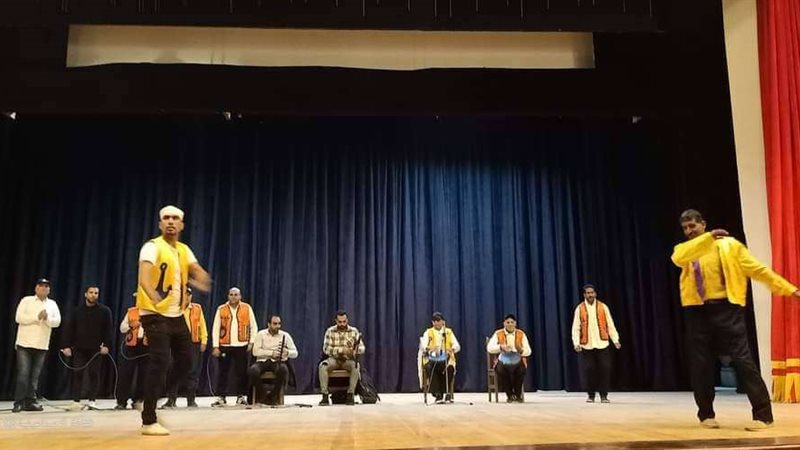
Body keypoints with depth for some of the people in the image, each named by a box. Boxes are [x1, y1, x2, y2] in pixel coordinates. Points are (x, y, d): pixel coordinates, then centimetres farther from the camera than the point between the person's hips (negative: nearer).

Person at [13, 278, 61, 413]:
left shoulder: (52, 304, 11)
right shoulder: (26, 300, 2)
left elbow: (57, 321, 1)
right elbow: (19, 318, -10)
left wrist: (47, 318, -17)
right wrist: (37, 317, -16)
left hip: (42, 346, 3)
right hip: (25, 344, -3)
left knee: (35, 376, 6)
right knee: (23, 374, -6)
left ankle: (30, 402, 11)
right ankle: (18, 403, -1)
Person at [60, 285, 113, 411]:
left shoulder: (104, 311, 2)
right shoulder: (77, 310, 8)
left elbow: (108, 329, -2)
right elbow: (68, 329, 5)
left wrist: (106, 345, -13)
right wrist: (66, 345, -5)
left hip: (96, 349, -1)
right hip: (79, 348, 2)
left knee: (94, 374, 2)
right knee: (78, 374, 0)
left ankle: (92, 401, 9)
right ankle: (76, 402, 3)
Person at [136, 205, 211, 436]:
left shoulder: (184, 250, 12)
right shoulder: (152, 247, -12)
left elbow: (197, 269, 1)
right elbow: (144, 274, -28)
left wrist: (200, 279, -25)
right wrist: (152, 294, -50)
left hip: (177, 315, 8)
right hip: (155, 314, -8)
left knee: (185, 361, 12)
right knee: (159, 363, -12)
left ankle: (154, 399, 29)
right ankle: (149, 421, -4)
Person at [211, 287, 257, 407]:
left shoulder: (247, 308, 4)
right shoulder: (221, 309, 4)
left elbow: (253, 326, 8)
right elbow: (215, 328, 3)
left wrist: (251, 342, 0)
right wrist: (216, 346, -3)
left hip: (242, 346, 0)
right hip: (225, 346, 0)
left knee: (241, 372, 3)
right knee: (223, 372, 2)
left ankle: (241, 396, 13)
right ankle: (221, 397, 9)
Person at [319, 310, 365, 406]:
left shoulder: (354, 331, 0)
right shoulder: (330, 331, -1)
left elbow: (362, 348, -6)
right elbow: (326, 348, -10)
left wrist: (355, 350, -29)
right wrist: (341, 350, -25)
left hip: (349, 359, 0)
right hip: (334, 359, 0)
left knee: (355, 366, -34)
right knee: (322, 366, -31)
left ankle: (351, 394, -27)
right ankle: (325, 395, -28)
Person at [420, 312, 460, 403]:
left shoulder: (449, 332, 12)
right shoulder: (428, 332, 9)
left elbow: (457, 346, 0)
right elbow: (422, 346, -8)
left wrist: (452, 349, -24)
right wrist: (429, 348, -31)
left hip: (446, 359, 0)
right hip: (432, 359, 0)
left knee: (450, 368, -33)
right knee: (430, 368, -33)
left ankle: (449, 393, -18)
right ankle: (438, 394, -24)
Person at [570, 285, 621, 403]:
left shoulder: (603, 307, 4)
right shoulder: (579, 308, 2)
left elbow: (610, 325, 5)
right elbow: (576, 328, -1)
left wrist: (615, 340, -3)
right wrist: (576, 343, -11)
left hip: (602, 344, 0)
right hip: (586, 345, 0)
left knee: (604, 369, -2)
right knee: (589, 370, 3)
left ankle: (604, 395, 9)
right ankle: (591, 395, 16)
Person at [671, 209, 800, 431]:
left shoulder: (728, 245, 5)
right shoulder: (684, 250, 10)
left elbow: (757, 269, 3)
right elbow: (678, 259, -15)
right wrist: (708, 237, -19)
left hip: (725, 308, -2)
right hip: (697, 311, 3)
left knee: (742, 359, -7)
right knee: (701, 364, 5)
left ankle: (763, 415, -1)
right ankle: (706, 414, 19)